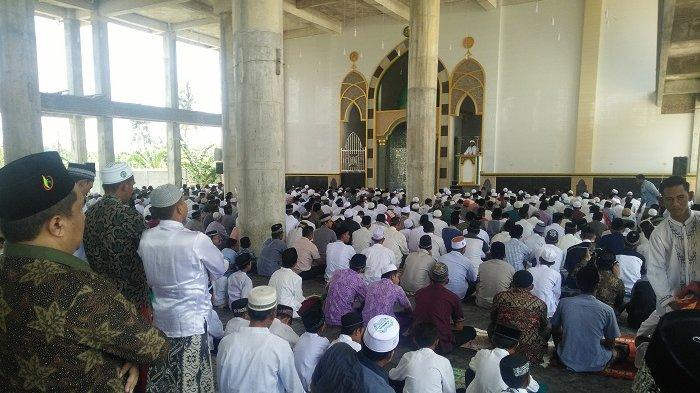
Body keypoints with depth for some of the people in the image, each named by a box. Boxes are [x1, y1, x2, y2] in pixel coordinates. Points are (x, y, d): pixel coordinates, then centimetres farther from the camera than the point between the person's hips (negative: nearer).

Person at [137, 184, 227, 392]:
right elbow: (220, 269, -4)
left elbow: (148, 278, 10)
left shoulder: (145, 239, -5)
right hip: (191, 322, -5)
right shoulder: (197, 240, -21)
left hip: (160, 320, 6)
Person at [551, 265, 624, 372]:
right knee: (621, 350, 27)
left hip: (567, 361, 0)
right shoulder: (607, 310, -17)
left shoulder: (564, 303, -12)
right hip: (594, 366, 0)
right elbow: (610, 344, -4)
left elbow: (555, 331, 3)